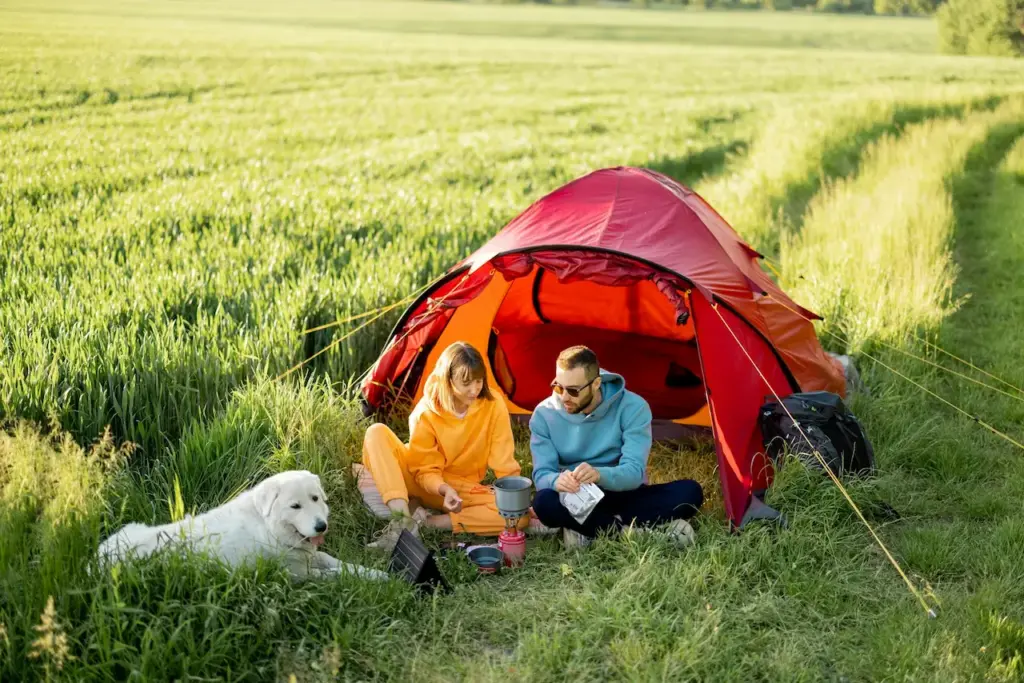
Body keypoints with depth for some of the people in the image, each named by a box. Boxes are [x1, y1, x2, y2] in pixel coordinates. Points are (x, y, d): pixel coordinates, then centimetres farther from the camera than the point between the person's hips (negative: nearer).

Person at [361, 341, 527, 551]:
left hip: (463, 488, 1)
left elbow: (504, 464, -11)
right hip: (427, 484, -1)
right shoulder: (426, 412, -19)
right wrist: (443, 489, -33)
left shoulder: (493, 405, -16)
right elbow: (425, 471, -13)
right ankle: (403, 519, -37)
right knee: (377, 433, -25)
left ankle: (423, 521, -25)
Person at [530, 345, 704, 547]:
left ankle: (586, 528, -27)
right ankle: (641, 529, -28)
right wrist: (557, 480, -40)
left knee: (689, 492, -27)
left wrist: (599, 475, -45)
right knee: (544, 503, -36)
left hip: (623, 497, 0)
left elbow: (634, 471, -23)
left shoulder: (632, 407, -14)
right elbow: (541, 474, -14)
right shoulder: (544, 414, -9)